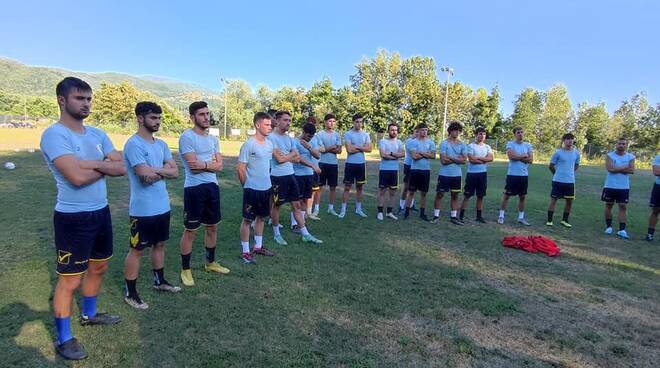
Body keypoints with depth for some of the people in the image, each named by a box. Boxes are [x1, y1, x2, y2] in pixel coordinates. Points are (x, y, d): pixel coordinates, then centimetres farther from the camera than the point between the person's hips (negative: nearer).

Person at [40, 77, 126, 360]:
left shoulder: (97, 134, 7)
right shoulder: (54, 134, -16)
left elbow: (121, 168, -1)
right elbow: (77, 177, -27)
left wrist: (93, 164, -18)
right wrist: (106, 166, -10)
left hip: (101, 212, 8)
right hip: (73, 218, -8)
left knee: (98, 267, 22)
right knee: (70, 279, 4)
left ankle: (89, 314, 43)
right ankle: (63, 339, 21)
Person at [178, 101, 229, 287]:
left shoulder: (213, 139, 10)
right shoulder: (187, 136, -12)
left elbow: (219, 166, 2)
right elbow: (193, 167, -20)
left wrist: (204, 164, -14)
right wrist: (212, 163, -8)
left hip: (212, 186, 7)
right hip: (194, 188, -7)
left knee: (212, 226, 17)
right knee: (190, 230, 3)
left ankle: (210, 262, 35)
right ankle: (185, 269, 18)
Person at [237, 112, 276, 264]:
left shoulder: (269, 144, 6)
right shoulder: (248, 145, -16)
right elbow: (240, 169, -13)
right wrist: (247, 186, -4)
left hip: (266, 188, 7)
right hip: (252, 189, -7)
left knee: (261, 217, 17)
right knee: (247, 219, 3)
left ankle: (258, 246, 31)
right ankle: (245, 251, 13)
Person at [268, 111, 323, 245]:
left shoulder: (289, 138, 11)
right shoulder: (271, 137, -12)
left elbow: (298, 158, 6)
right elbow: (279, 159, -20)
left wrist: (285, 156, -10)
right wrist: (291, 154, -4)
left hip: (291, 175, 7)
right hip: (277, 177, -7)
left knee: (297, 205, 10)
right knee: (276, 205, 9)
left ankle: (305, 235, 16)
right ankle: (276, 233, 25)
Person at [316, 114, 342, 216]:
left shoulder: (337, 135, 8)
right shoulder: (320, 134, -4)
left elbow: (339, 150, -1)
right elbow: (321, 149, -13)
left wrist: (327, 149, -10)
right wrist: (333, 147, -3)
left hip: (333, 164, 4)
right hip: (322, 163, -4)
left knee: (333, 186, 9)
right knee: (319, 186, 1)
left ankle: (331, 208, 19)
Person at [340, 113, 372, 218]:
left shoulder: (365, 134, 7)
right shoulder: (348, 134, -6)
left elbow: (369, 149, -5)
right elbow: (349, 150, -17)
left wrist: (356, 147, -12)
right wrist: (362, 148, -7)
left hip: (361, 164, 4)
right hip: (350, 164, -4)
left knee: (359, 187, 12)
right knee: (347, 187, 0)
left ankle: (358, 209, 22)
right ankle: (343, 210, 5)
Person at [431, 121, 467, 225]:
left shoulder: (462, 145, 5)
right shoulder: (444, 143, -6)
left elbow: (464, 160, -5)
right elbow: (443, 160, -14)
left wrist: (451, 158, -12)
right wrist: (457, 158, -7)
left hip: (457, 174, 4)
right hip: (444, 174, -4)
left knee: (455, 195, 10)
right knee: (439, 194, 2)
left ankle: (454, 216, 19)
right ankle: (436, 215, 11)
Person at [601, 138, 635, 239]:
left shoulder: (631, 157, 3)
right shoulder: (610, 155, -3)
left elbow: (632, 170, -9)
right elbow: (610, 168, -17)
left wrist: (617, 169, -15)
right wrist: (625, 167, -11)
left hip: (624, 187, 1)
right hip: (610, 186, -1)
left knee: (622, 207, 0)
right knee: (608, 205, 7)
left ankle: (622, 230, 0)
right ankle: (608, 226, 20)